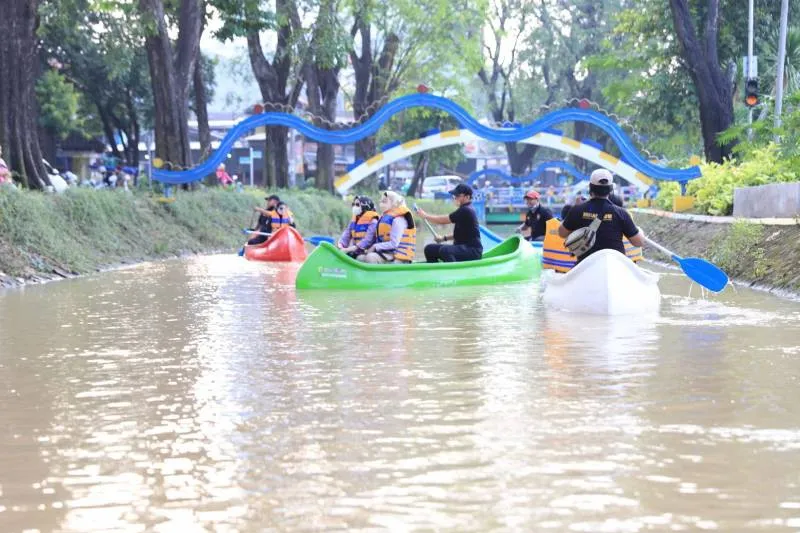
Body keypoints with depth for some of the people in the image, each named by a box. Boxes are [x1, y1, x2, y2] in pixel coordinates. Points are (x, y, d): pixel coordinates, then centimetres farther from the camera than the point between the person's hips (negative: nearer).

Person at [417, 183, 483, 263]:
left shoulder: (466, 211, -15)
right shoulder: (464, 209, 16)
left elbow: (442, 220, -12)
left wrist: (425, 215, 0)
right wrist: (444, 238, 15)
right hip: (462, 248, 11)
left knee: (444, 250, -37)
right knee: (430, 249, 9)